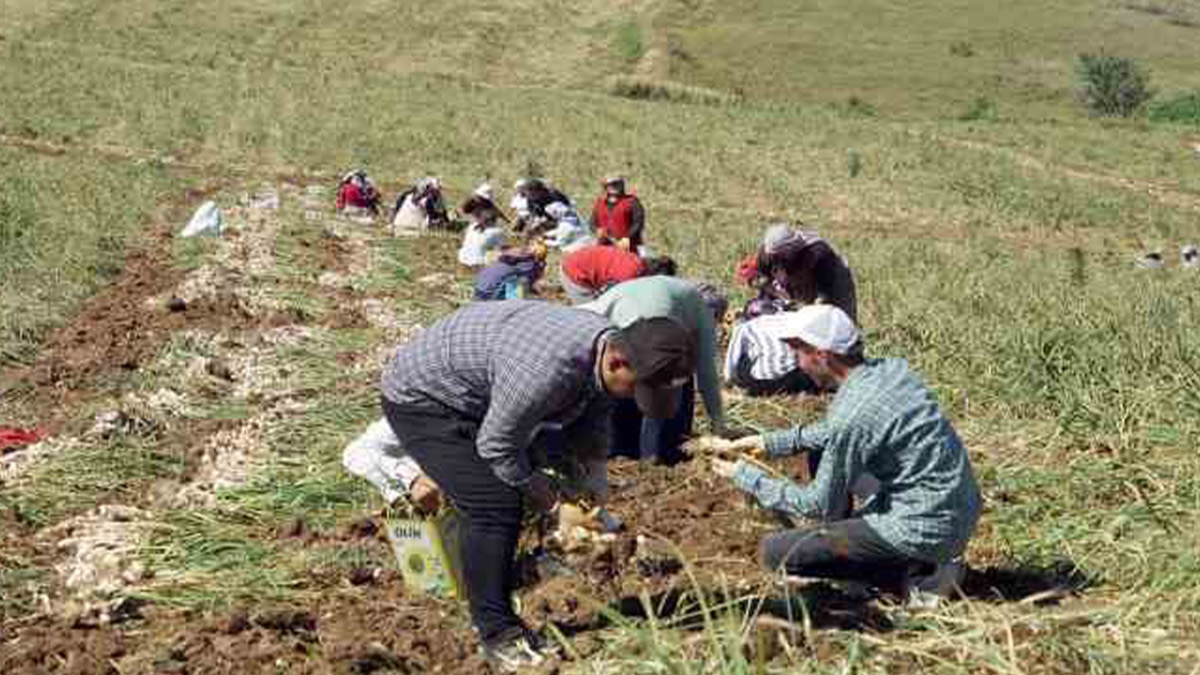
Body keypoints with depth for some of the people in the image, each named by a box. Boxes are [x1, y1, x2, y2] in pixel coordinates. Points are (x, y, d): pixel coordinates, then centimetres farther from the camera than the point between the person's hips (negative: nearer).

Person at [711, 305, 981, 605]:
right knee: (819, 451, 20)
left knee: (775, 552, -8)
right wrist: (771, 442, 17)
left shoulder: (851, 415, -23)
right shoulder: (891, 368, 3)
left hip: (927, 531, -9)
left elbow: (820, 505, -12)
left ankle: (916, 575, -5)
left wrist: (747, 477, -2)